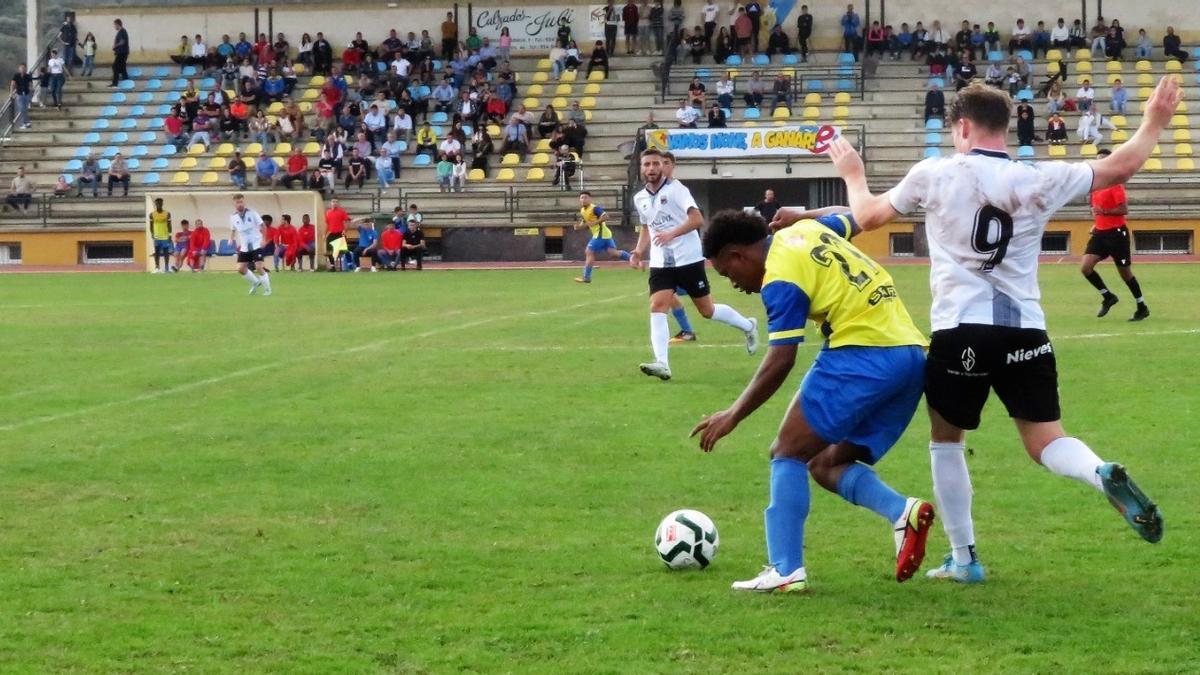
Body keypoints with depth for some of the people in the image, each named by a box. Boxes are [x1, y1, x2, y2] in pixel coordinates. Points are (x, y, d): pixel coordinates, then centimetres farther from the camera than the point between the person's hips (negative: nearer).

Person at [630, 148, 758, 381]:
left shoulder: (675, 189, -11)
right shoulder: (640, 198, 9)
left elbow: (697, 219, -20)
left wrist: (672, 234, -32)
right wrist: (639, 251, 7)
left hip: (688, 258, -5)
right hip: (660, 263, 5)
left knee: (707, 310, 6)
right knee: (657, 307, -16)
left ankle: (747, 326, 33)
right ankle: (662, 364, -24)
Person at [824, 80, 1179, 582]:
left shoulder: (934, 175, 0)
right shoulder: (1039, 180, 4)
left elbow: (868, 216, 15)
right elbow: (1119, 167, 13)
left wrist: (853, 175, 35)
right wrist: (1154, 123, 29)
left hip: (961, 331, -2)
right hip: (1026, 332, 2)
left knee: (945, 439, 18)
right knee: (1046, 441, 7)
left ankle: (963, 559, 16)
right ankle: (1104, 475, -27)